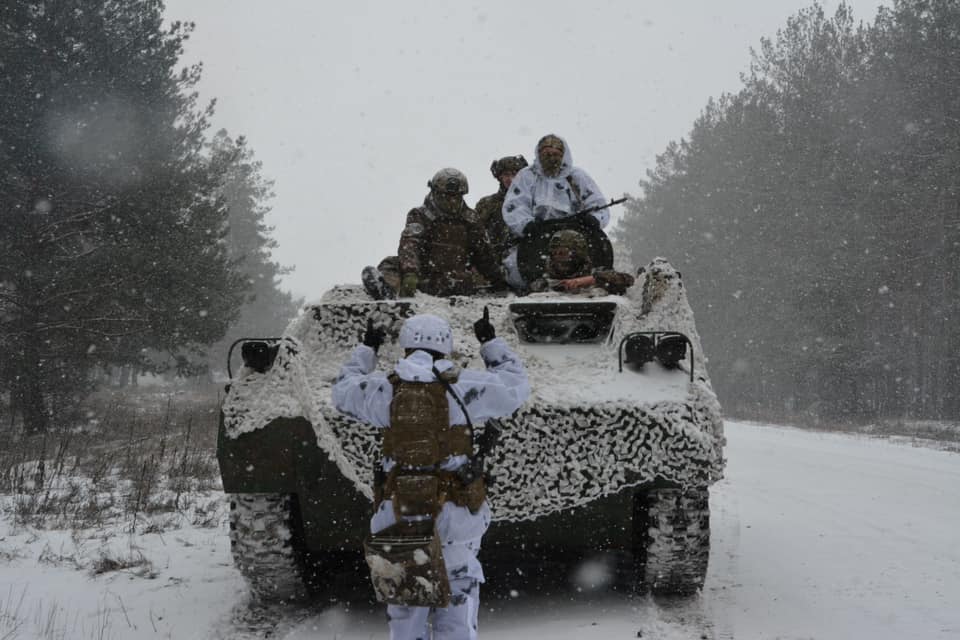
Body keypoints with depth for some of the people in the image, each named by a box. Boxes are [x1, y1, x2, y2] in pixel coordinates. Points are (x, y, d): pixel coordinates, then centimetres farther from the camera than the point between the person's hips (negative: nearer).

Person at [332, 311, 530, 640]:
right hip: (455, 513, -1)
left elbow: (343, 391, 19)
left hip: (398, 512, 2)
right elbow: (516, 385, 10)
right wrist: (491, 343, 21)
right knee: (457, 594, 10)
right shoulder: (462, 385, -5)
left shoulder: (384, 388, -1)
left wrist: (365, 350, 32)